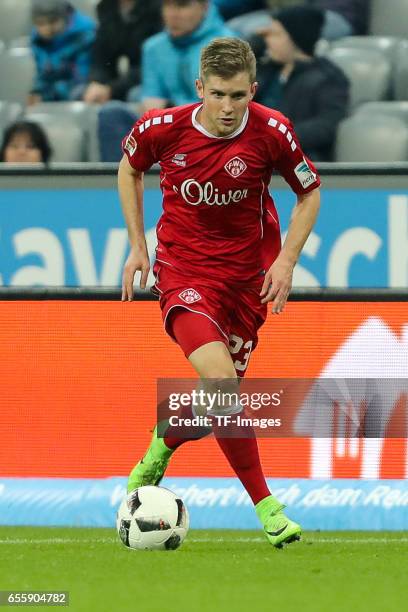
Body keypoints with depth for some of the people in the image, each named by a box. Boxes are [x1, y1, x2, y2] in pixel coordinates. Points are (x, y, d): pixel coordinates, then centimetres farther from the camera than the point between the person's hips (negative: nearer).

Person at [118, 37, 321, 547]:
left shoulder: (271, 132, -14)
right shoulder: (162, 128, -14)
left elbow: (309, 192, 2)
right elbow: (130, 167, 9)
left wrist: (286, 260, -8)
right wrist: (137, 246, 6)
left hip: (247, 273, 2)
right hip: (183, 270, -2)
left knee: (218, 399, 8)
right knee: (222, 381, -23)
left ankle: (162, 446, 42)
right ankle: (265, 504, -13)